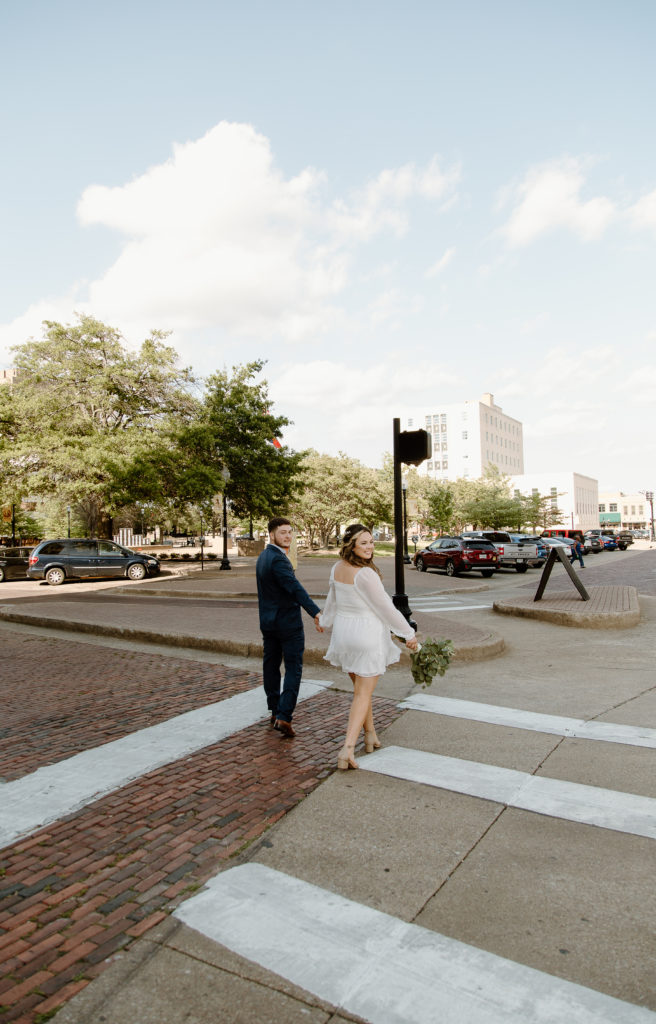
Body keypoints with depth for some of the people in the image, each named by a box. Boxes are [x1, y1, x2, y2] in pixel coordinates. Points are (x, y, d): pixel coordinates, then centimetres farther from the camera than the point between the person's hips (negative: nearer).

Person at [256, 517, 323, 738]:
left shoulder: (262, 557, 11)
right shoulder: (278, 559, -20)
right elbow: (295, 588, -31)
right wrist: (316, 613, -37)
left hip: (268, 621, 9)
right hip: (288, 622, -9)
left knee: (271, 665, 16)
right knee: (293, 669, -3)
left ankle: (275, 711, 30)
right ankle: (284, 716, -7)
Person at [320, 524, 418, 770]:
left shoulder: (337, 568, 0)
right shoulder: (365, 574, -23)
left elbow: (332, 599, 16)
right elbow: (386, 608, -16)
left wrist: (324, 619, 36)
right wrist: (409, 633, -5)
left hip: (343, 631, 7)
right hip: (367, 632, -7)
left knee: (360, 688, 21)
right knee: (363, 694, 1)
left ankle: (370, 735, 35)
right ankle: (348, 748, -6)